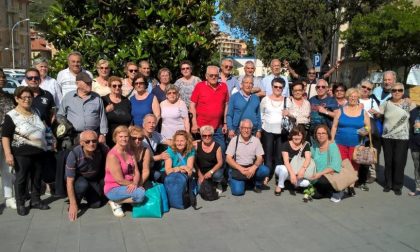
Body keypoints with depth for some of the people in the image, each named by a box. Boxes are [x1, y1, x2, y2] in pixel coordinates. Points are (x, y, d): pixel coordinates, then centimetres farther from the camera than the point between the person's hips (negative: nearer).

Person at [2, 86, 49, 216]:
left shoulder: (36, 113, 10)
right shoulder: (11, 116, -9)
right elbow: (5, 136, -12)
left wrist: (44, 146, 21)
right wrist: (8, 154, -19)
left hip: (38, 152, 6)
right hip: (21, 154, -6)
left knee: (37, 177, 13)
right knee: (21, 178, 4)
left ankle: (36, 200, 27)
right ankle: (20, 204, 18)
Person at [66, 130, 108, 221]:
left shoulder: (102, 149, -28)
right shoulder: (74, 155, -35)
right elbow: (69, 182, -30)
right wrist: (73, 204, -30)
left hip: (94, 179, 3)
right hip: (77, 178, -3)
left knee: (96, 204, -7)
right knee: (82, 185, -35)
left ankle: (86, 194, 26)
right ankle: (76, 202, -4)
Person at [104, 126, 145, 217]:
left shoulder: (130, 152, 7)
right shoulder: (112, 155, -17)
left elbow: (136, 172, 1)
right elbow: (119, 180, -19)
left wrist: (135, 184, -18)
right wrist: (133, 184, -9)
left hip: (129, 186, 7)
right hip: (114, 189, -7)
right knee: (140, 194, -28)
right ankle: (115, 202, -6)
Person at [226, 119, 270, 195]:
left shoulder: (256, 140, 0)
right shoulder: (234, 140, -5)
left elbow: (260, 158, -1)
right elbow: (228, 159, -7)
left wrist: (254, 167, -23)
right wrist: (241, 168, -20)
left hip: (251, 167, 2)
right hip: (237, 168, -2)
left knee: (265, 170, -27)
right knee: (237, 191, -22)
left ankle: (257, 184, 4)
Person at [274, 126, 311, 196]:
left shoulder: (305, 145, -5)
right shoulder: (286, 145, -13)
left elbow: (308, 158, -19)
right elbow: (286, 161, -24)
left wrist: (303, 169, -39)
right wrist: (292, 173, -39)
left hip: (297, 171, 2)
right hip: (287, 169, -1)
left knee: (306, 183, -28)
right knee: (284, 169, -39)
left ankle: (293, 184, 6)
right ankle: (279, 186, -8)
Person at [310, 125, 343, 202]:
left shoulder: (332, 146, -14)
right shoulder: (314, 146, 2)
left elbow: (335, 167, -22)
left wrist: (320, 173, -29)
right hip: (319, 178, 4)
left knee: (321, 180, -32)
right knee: (315, 195, -15)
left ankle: (337, 191, -3)